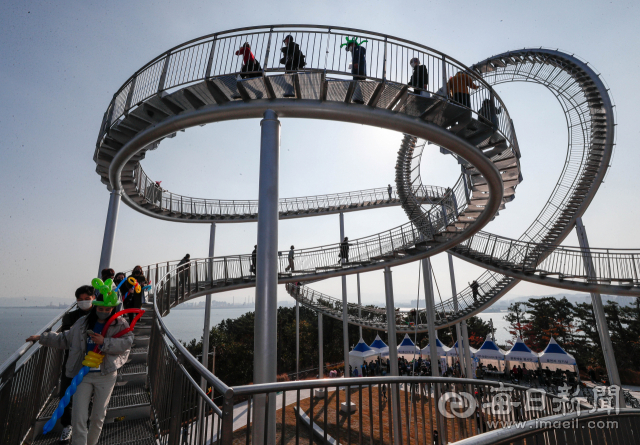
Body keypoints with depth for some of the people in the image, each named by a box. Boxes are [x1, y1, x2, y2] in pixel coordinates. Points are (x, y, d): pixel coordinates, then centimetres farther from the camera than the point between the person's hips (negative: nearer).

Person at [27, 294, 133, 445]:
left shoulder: (120, 324, -6)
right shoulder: (82, 322, 4)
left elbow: (126, 342, -20)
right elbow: (65, 339, 20)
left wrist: (104, 342, -25)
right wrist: (41, 338, 22)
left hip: (106, 376, -2)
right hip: (83, 374, 2)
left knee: (98, 417, 13)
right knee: (78, 417, -1)